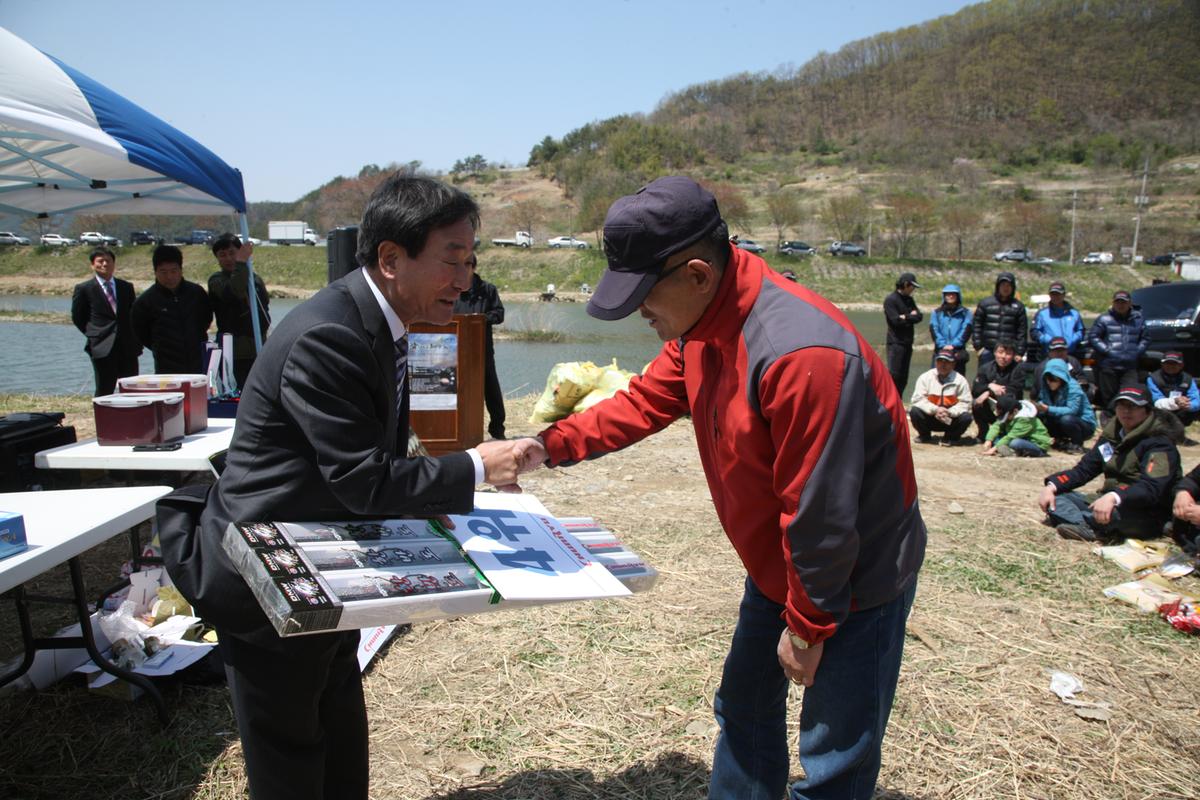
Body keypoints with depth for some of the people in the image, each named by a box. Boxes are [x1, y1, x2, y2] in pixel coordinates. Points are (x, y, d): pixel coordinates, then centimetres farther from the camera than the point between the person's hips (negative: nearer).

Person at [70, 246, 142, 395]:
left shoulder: (126, 287, 13)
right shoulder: (83, 289, 2)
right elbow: (77, 317, 8)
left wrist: (136, 341, 6)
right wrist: (93, 334, 2)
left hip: (128, 347, 3)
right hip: (103, 347, -3)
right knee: (104, 392, 0)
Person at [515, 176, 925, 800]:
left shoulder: (799, 352, -35)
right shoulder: (700, 329, -5)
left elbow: (818, 511, -29)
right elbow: (643, 402, 5)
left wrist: (807, 626, -17)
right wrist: (550, 446, -5)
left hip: (853, 579, -8)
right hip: (777, 567, 9)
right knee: (744, 709, 23)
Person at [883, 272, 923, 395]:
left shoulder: (909, 300, 16)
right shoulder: (890, 300, -7)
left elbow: (919, 316, 4)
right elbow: (896, 320, -16)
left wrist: (905, 317, -10)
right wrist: (911, 316, -4)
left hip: (908, 343, 8)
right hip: (895, 343, -8)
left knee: (903, 377, 9)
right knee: (894, 375, -13)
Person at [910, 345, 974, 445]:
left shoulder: (960, 380, -5)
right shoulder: (925, 377, -6)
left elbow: (965, 403, -7)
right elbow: (918, 399, -12)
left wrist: (949, 412, -24)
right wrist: (935, 409, -25)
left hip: (951, 420, 0)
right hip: (929, 419, 0)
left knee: (966, 417, -28)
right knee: (914, 411, -27)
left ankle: (951, 437, 5)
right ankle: (925, 436, 4)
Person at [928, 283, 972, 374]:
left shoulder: (965, 313, 10)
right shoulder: (937, 312, 12)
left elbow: (966, 330, -1)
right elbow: (933, 330, 1)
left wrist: (953, 345, -14)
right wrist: (943, 345, -14)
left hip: (958, 352, 0)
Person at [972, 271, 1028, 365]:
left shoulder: (1018, 306, 8)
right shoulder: (985, 303, 7)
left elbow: (1022, 331, 6)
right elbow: (977, 326, 6)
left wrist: (1020, 353, 0)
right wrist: (978, 346, -2)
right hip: (987, 351, 0)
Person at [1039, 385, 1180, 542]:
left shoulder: (1159, 445, -10)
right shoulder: (1111, 435, 12)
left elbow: (1151, 488, -27)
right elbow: (1083, 470, 12)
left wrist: (1114, 497, -46)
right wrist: (1051, 486, -6)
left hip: (1148, 518, -8)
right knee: (1054, 496, -10)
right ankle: (1092, 531, -33)